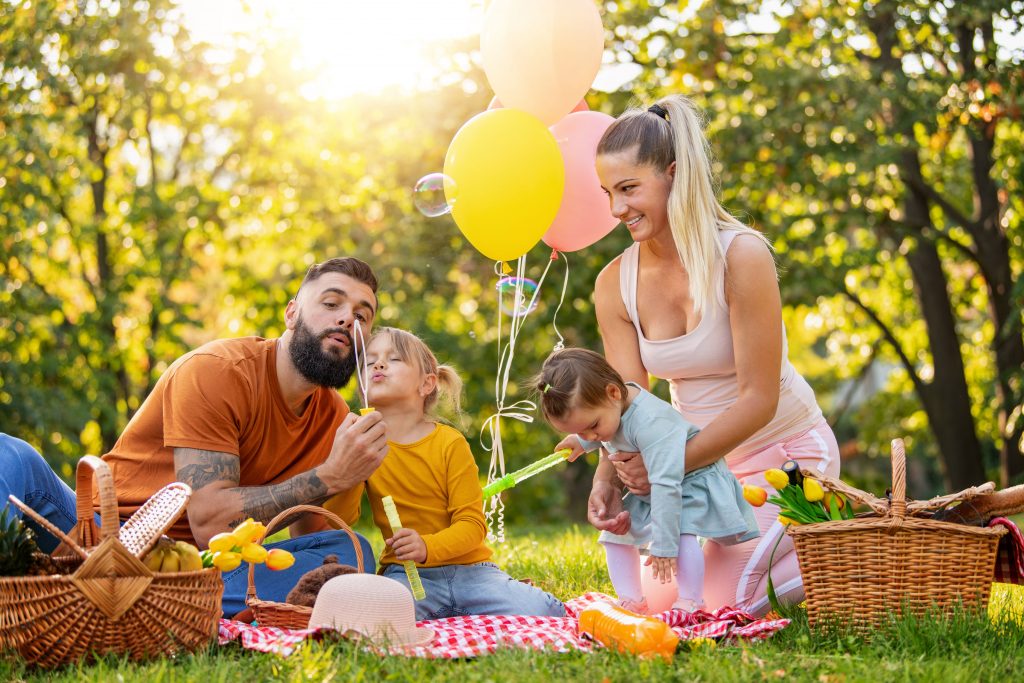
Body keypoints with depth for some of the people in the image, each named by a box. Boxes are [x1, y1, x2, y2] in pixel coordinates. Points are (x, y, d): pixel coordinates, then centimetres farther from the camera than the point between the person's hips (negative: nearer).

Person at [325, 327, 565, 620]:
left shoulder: (450, 443, -2)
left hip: (467, 568, 0)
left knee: (535, 611, -26)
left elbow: (472, 524, -6)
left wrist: (427, 546, -26)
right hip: (404, 572, 0)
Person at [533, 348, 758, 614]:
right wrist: (582, 443, 9)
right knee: (616, 531, -1)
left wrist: (663, 545, -39)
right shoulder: (601, 404, -13)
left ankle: (690, 603, -25)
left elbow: (665, 485, -40)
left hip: (691, 483, -9)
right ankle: (631, 601, 3)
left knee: (681, 532, -31)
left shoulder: (650, 423, -40)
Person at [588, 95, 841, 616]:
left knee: (723, 602, -17)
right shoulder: (615, 285, -8)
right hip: (705, 453, 6)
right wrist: (608, 477, -32)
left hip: (786, 449, -6)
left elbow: (758, 400, -24)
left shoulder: (741, 256, -25)